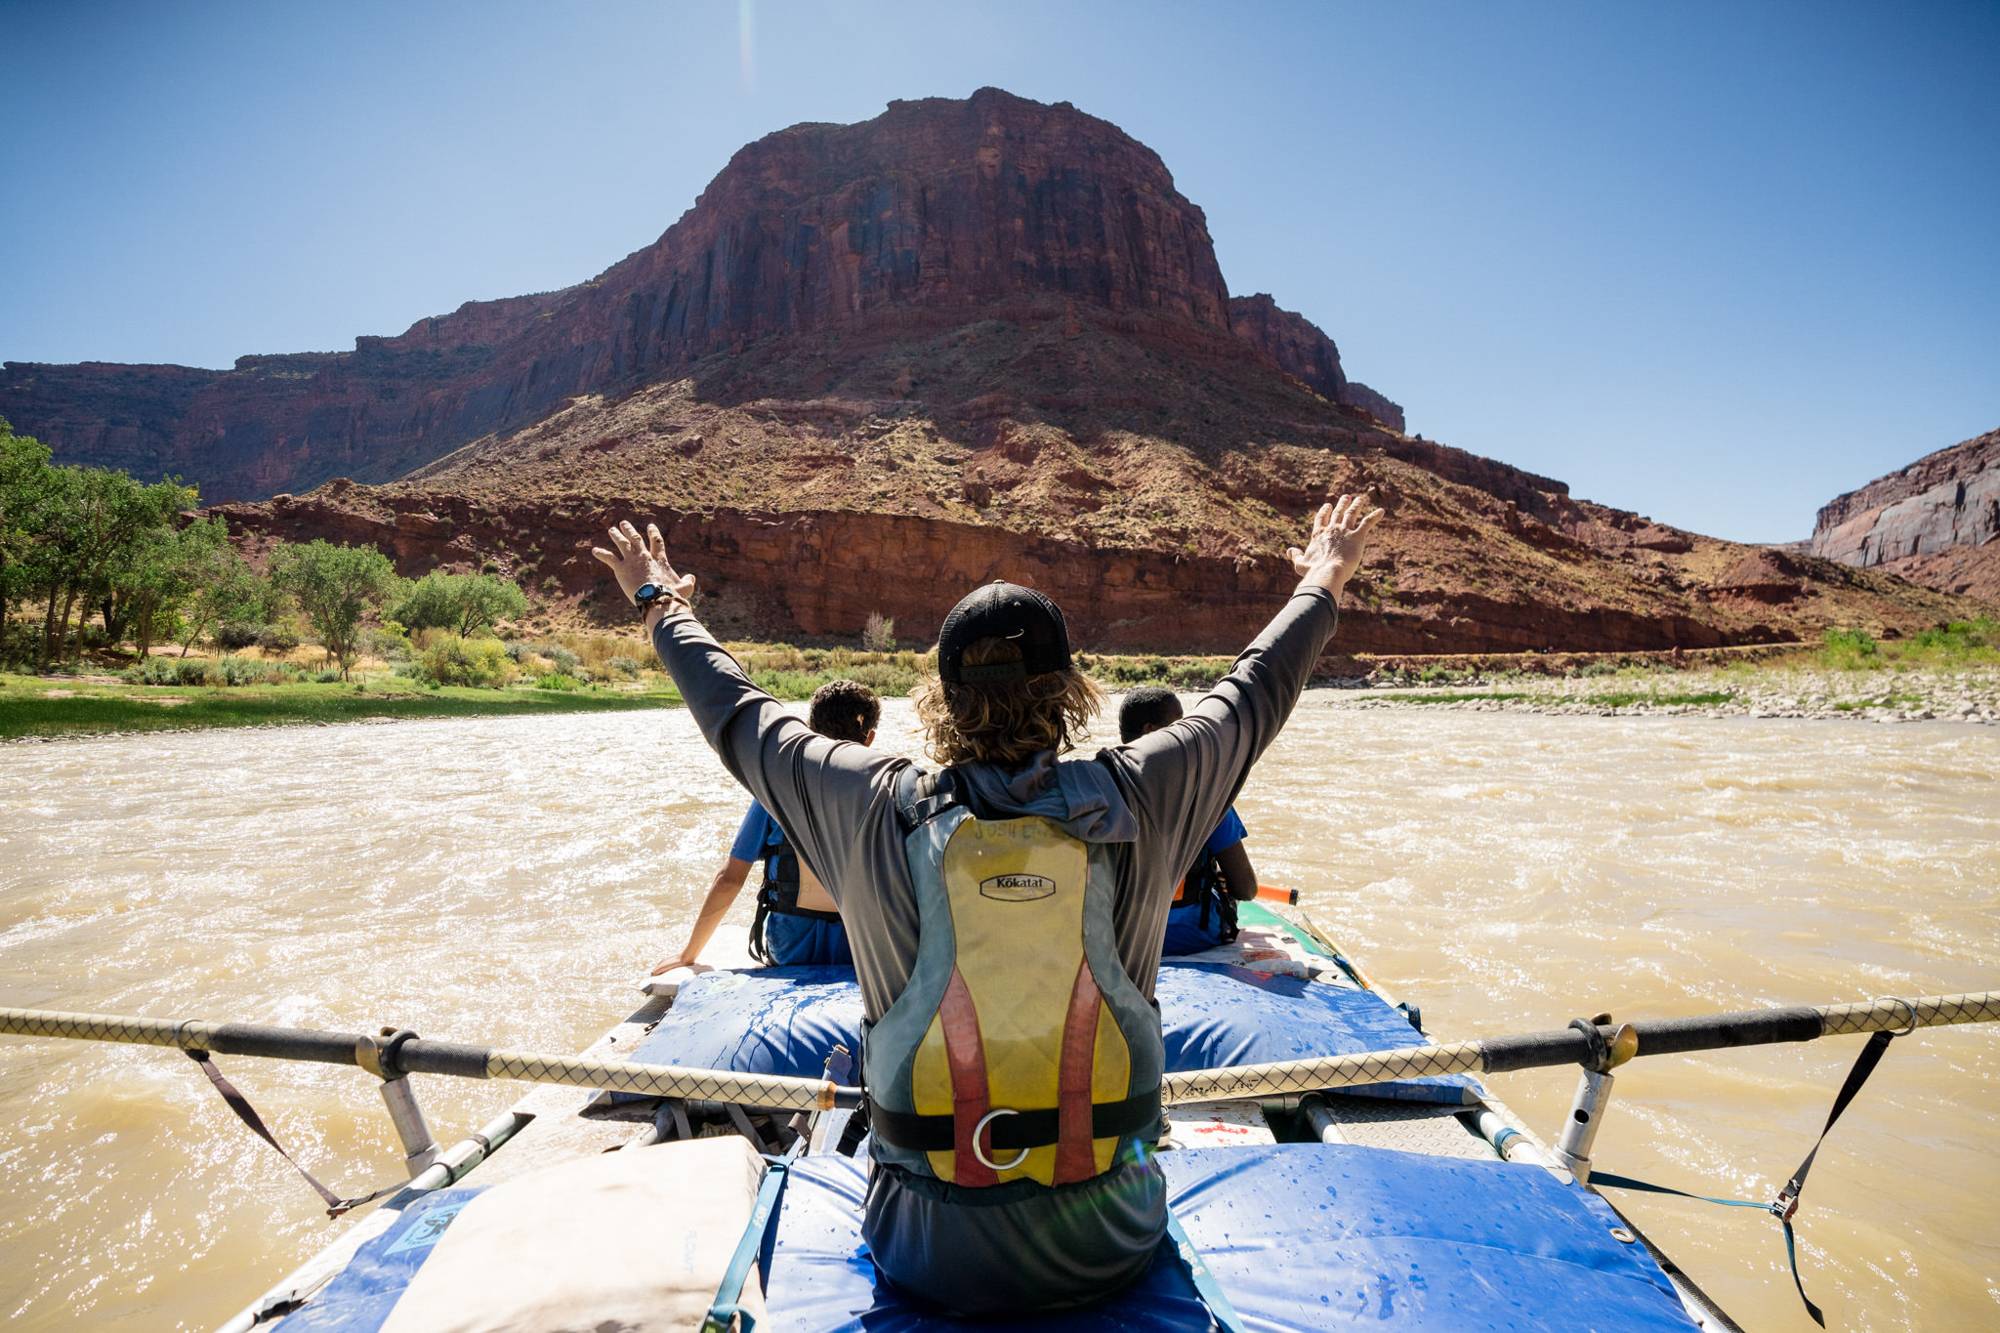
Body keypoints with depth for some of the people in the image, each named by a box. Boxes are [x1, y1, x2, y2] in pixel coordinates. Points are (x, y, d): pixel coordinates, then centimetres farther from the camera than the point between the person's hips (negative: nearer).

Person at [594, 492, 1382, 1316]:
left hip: (929, 1258, 0)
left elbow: (738, 716, 2)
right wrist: (1322, 583, 22)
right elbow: (1254, 693, 3)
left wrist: (663, 603, 20)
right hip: (1111, 1247, 1)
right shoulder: (1131, 803, -15)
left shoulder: (877, 813, -16)